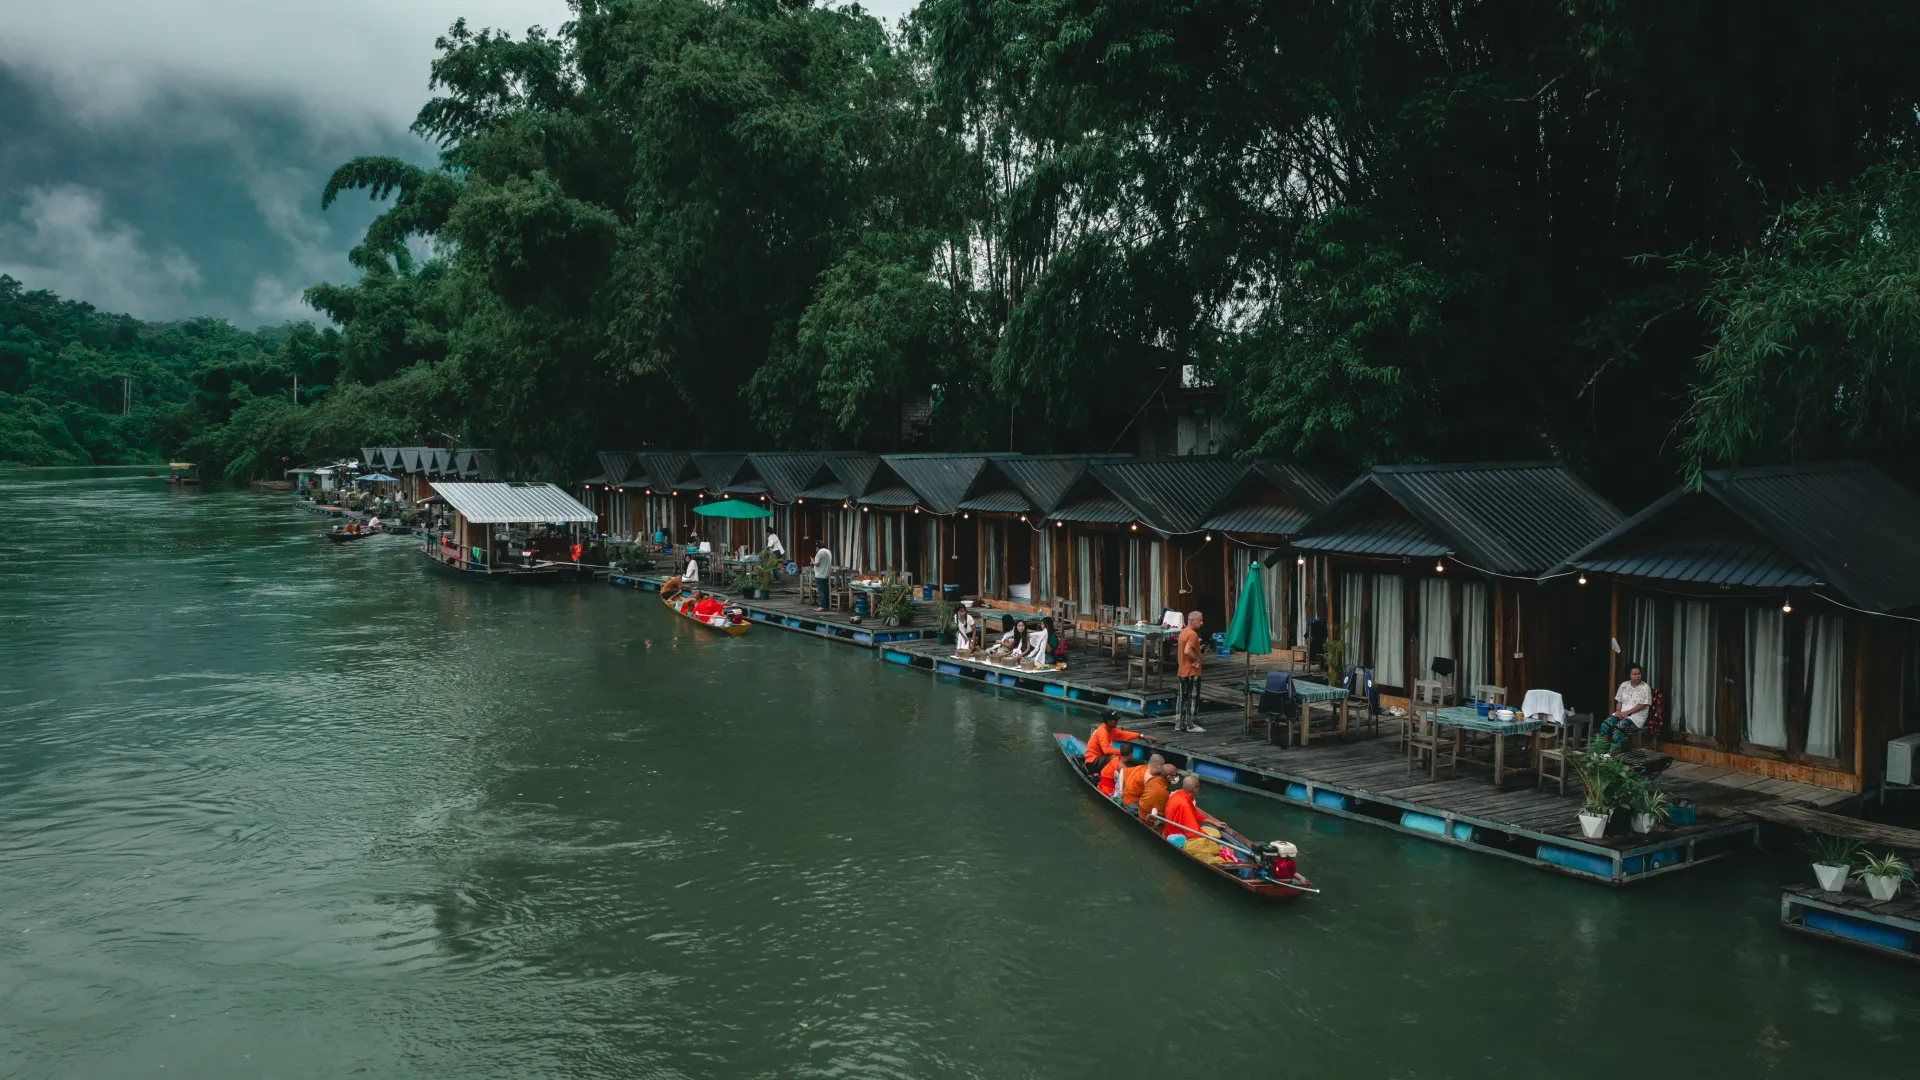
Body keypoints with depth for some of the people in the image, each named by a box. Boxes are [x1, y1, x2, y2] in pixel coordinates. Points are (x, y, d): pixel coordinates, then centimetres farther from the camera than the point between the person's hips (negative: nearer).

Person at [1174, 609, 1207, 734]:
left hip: (1182, 671, 9)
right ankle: (1190, 725, 3)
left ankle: (1179, 724, 16)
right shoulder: (1192, 634, -18)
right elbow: (1187, 651, -31)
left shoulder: (1183, 632, 12)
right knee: (1192, 698, -1)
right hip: (1192, 672, -9)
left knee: (1182, 697, 12)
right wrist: (1197, 659, -17)